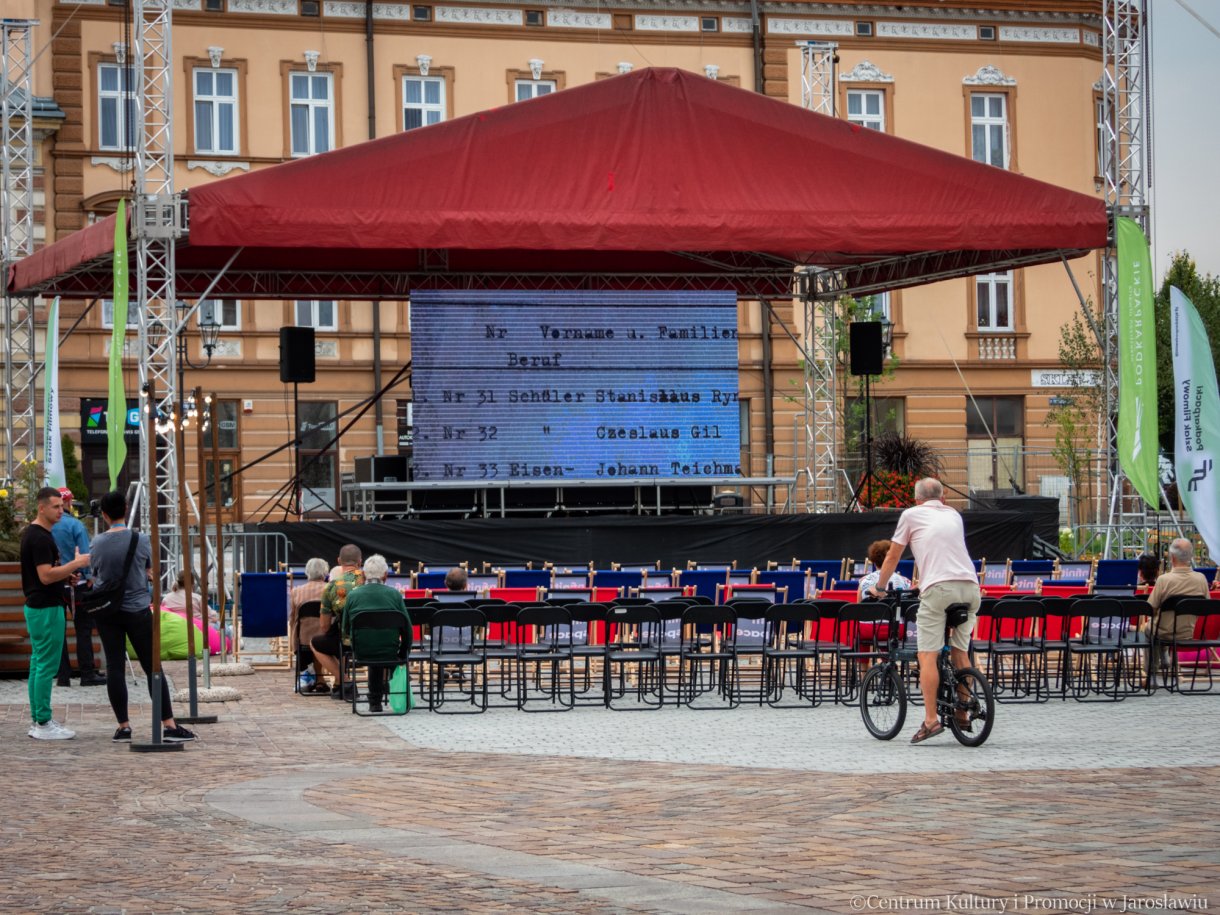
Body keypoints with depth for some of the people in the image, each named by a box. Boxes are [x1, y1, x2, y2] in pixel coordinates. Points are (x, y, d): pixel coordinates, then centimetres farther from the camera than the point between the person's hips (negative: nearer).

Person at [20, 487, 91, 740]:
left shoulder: (32, 533, 14)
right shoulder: (40, 537, -18)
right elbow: (46, 576, -23)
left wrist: (65, 574, 12)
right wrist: (76, 564, -18)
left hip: (36, 606, 11)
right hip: (46, 608, -11)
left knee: (39, 663, 13)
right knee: (47, 665, -7)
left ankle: (37, 720, 17)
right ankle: (43, 724, -4)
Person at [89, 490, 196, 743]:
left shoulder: (97, 542, -6)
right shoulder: (141, 540, -8)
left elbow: (95, 575, 6)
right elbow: (151, 572, 5)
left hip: (106, 611, 1)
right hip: (137, 609, -1)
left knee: (114, 667, 6)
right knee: (152, 668, 1)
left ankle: (123, 726, 6)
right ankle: (169, 725, -2)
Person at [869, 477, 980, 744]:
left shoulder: (911, 515, 14)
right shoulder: (954, 515, 27)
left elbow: (892, 557, 18)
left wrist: (878, 588, 33)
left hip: (939, 587, -5)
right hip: (970, 586, 5)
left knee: (928, 655, -4)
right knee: (960, 652, 17)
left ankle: (931, 720, -11)